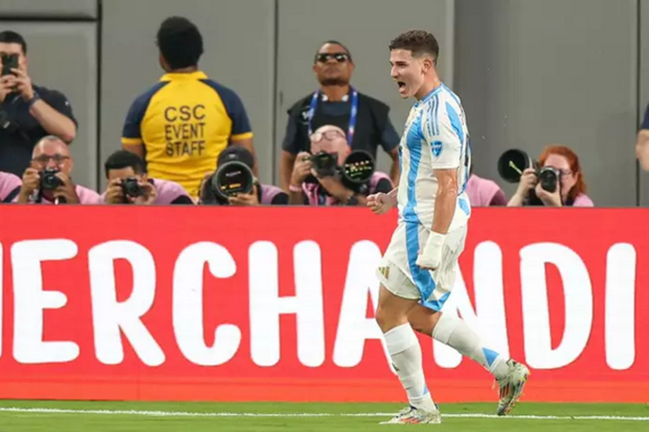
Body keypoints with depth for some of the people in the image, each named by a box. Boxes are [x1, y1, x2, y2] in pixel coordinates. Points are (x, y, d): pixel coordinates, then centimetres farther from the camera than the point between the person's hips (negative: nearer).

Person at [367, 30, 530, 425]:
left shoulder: (439, 112, -18)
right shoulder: (429, 106, 15)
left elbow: (448, 185, -23)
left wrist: (434, 244, -25)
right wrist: (391, 198, 17)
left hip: (429, 226, -10)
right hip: (421, 219, 10)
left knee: (390, 314, -3)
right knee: (421, 316, 16)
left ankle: (421, 409, 3)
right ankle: (505, 370, 16)